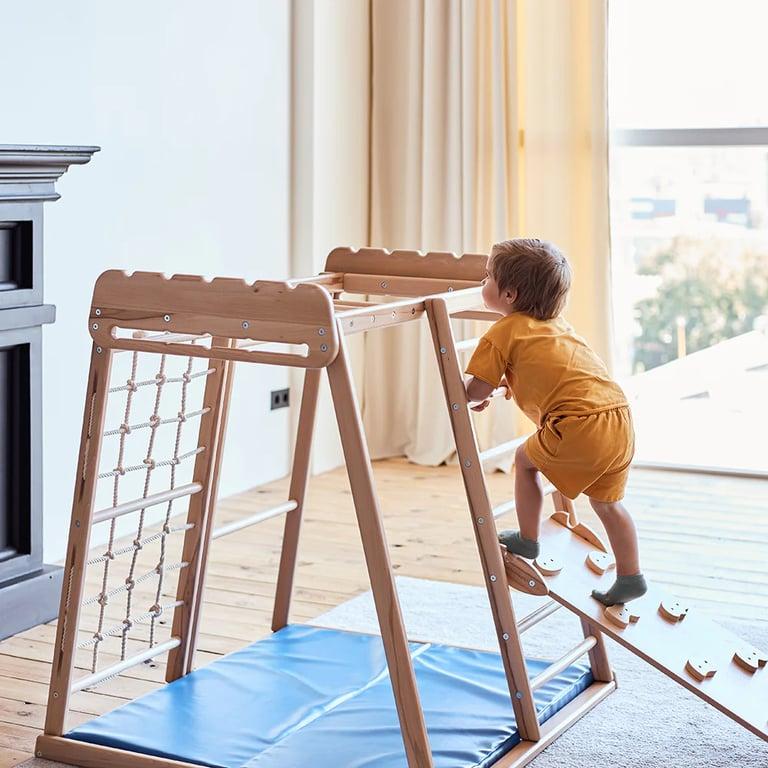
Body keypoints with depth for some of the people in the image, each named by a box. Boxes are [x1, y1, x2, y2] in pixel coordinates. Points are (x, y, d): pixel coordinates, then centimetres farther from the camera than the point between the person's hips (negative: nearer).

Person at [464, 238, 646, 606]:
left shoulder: (503, 332, 1)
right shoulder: (555, 323, 25)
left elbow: (476, 390, -1)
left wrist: (473, 397, 21)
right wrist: (506, 385, 37)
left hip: (579, 424, -7)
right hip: (620, 415, 8)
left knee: (526, 459, 19)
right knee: (606, 502, 22)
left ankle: (527, 540, 28)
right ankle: (630, 577, 28)